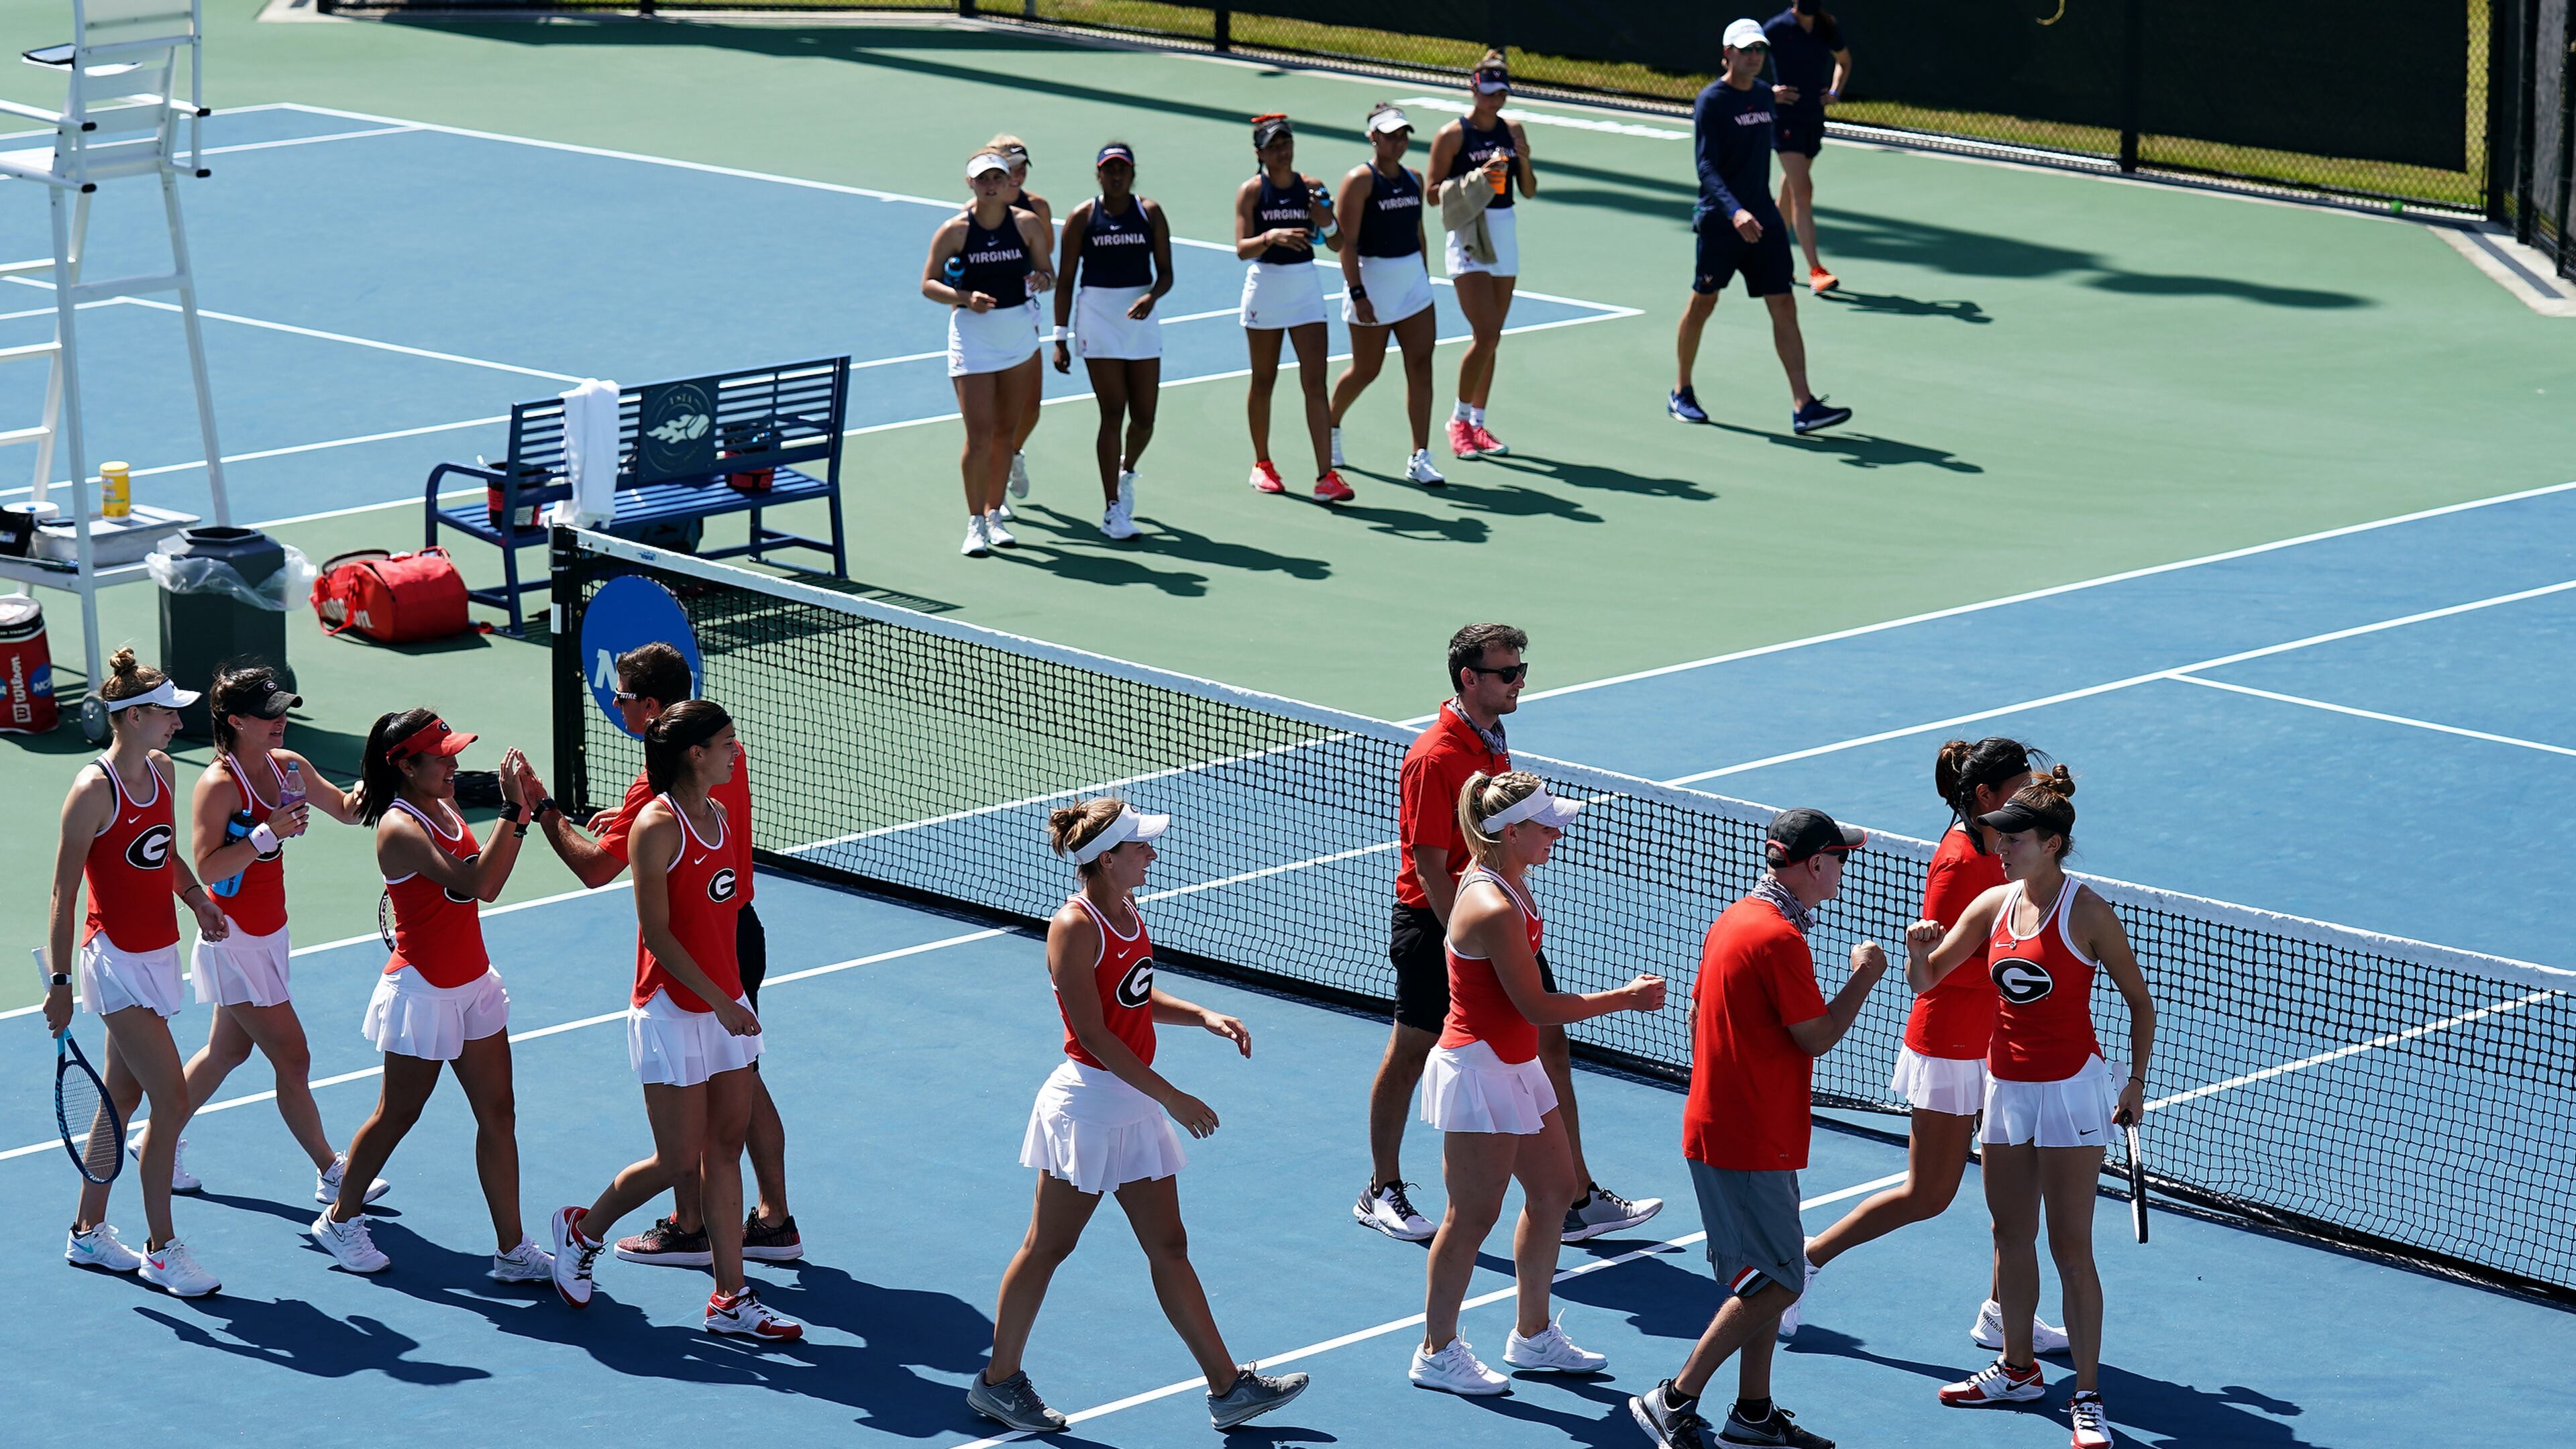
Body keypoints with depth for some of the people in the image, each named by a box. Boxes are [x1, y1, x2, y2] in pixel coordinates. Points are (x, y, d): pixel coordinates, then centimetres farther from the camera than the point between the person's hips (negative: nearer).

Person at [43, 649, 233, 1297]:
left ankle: (88, 1233, 27)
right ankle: (161, 1250, 1)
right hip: (118, 961, -8)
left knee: (122, 1099, 15)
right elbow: (64, 893, -14)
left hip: (159, 954, 8)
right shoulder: (94, 789, -18)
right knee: (171, 1103, -9)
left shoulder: (162, 769, 6)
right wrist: (60, 982, -15)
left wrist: (197, 898, 4)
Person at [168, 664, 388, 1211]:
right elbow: (207, 868, -25)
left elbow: (346, 810, 11)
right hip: (237, 944, -9)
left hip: (268, 935, 9)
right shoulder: (219, 785, -21)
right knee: (292, 1059, -3)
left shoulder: (288, 766, 1)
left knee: (228, 1051, 20)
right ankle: (331, 1174, 6)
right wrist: (267, 835, -33)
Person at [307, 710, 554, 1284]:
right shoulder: (400, 828, -23)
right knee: (397, 1116, 10)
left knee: (498, 1113, 6)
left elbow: (489, 885, 8)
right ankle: (340, 1219, 31)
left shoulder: (443, 808, 4)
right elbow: (473, 882, -35)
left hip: (473, 985, 8)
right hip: (424, 993, -8)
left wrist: (526, 811, 2)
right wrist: (513, 809, -37)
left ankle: (512, 1251, 10)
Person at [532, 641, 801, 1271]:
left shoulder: (661, 780, -23)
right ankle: (775, 1223, 20)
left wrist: (543, 812, -14)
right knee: (743, 1082, 15)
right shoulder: (727, 751, 4)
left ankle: (688, 1228, 14)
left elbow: (595, 869, -23)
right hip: (742, 932, 8)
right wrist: (633, 818, 18)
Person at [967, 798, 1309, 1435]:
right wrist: (1171, 1097, -22)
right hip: (1090, 1101, -9)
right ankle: (999, 1381, 17)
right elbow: (1094, 1035, -22)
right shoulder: (1074, 927, -20)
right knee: (1047, 1247, 4)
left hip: (1136, 1104, 9)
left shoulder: (1128, 912, 6)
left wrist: (1203, 1016, 5)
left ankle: (1227, 1387, 15)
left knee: (1169, 1248, 11)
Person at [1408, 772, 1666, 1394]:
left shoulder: (1508, 880, 3)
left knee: (1554, 1188, 17)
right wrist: (1625, 998, -14)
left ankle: (1533, 1337, 29)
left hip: (1513, 1064, 10)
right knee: (1474, 1215, 0)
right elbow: (1537, 1007, -22)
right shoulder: (1494, 909, -27)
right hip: (1480, 1069, -10)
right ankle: (1437, 1353, 14)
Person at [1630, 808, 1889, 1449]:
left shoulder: (1733, 920, 10)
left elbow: (1698, 1016, 17)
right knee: (1777, 1284, -5)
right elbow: (1818, 1036, -16)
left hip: (1719, 1126, 10)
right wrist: (1865, 975, -3)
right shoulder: (1780, 938, -20)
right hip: (1750, 1144, -10)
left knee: (1766, 1279, 15)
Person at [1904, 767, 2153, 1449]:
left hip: (2071, 1087, -6)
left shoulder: (2088, 913, -12)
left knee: (2071, 1244, -5)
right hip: (2006, 1084, 6)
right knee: (2011, 1234, 14)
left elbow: (2139, 1000, -3)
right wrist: (1919, 950, -14)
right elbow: (1925, 981, 9)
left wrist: (2136, 1081, -10)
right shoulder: (1993, 906, 3)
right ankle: (2018, 1370, 28)